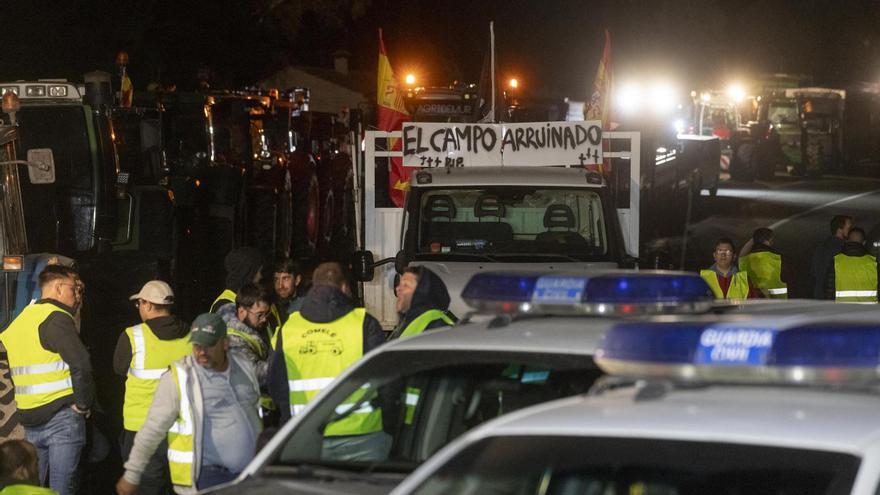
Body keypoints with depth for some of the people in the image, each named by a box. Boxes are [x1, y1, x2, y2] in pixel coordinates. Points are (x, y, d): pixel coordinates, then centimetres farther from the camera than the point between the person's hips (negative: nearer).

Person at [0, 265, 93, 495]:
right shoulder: (56, 318, -11)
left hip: (30, 421, 8)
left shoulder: (19, 321, 17)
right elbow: (80, 364, -23)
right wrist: (83, 404, -11)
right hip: (62, 417, -8)